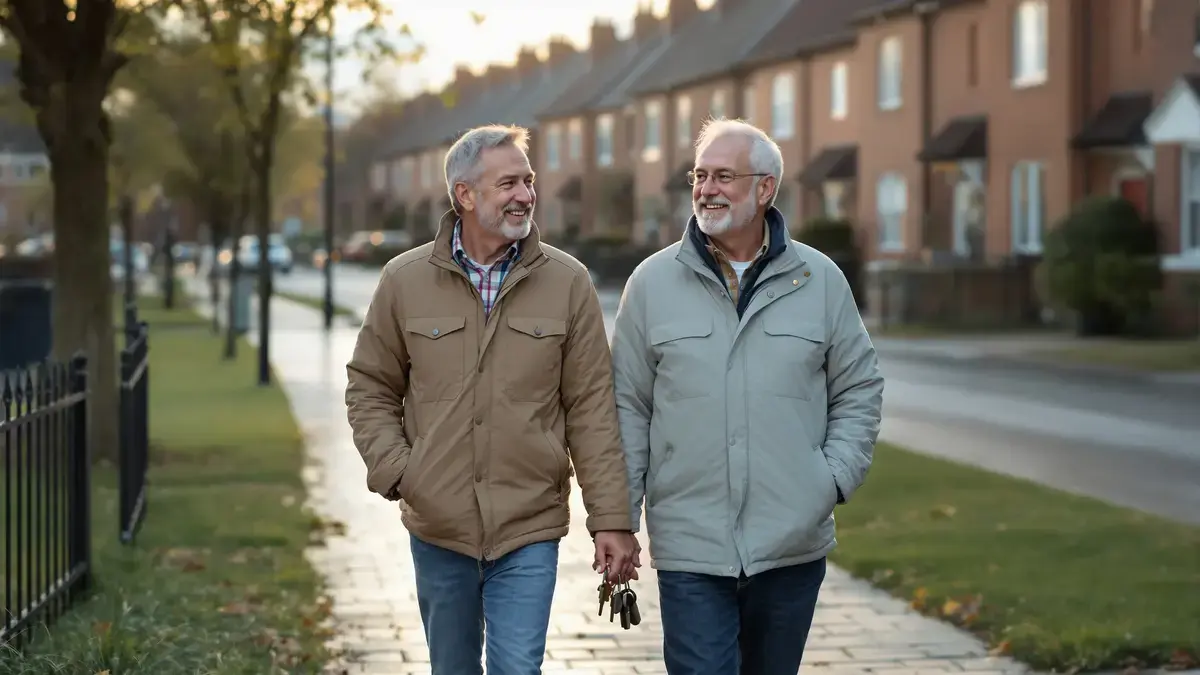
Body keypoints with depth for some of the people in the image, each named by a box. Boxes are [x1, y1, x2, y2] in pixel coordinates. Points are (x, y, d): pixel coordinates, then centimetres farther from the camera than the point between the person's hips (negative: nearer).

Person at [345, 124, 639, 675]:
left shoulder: (567, 282, -3)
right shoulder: (405, 279, 0)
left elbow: (592, 411, -2)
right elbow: (370, 387, 8)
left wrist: (611, 519, -4)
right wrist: (393, 471, -6)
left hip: (530, 531, -2)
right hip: (437, 529, 2)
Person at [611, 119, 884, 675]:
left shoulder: (820, 280, 4)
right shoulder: (653, 283, 2)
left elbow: (860, 390, 11)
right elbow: (628, 407, 4)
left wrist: (836, 477, -3)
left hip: (793, 546, 2)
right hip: (690, 547, -2)